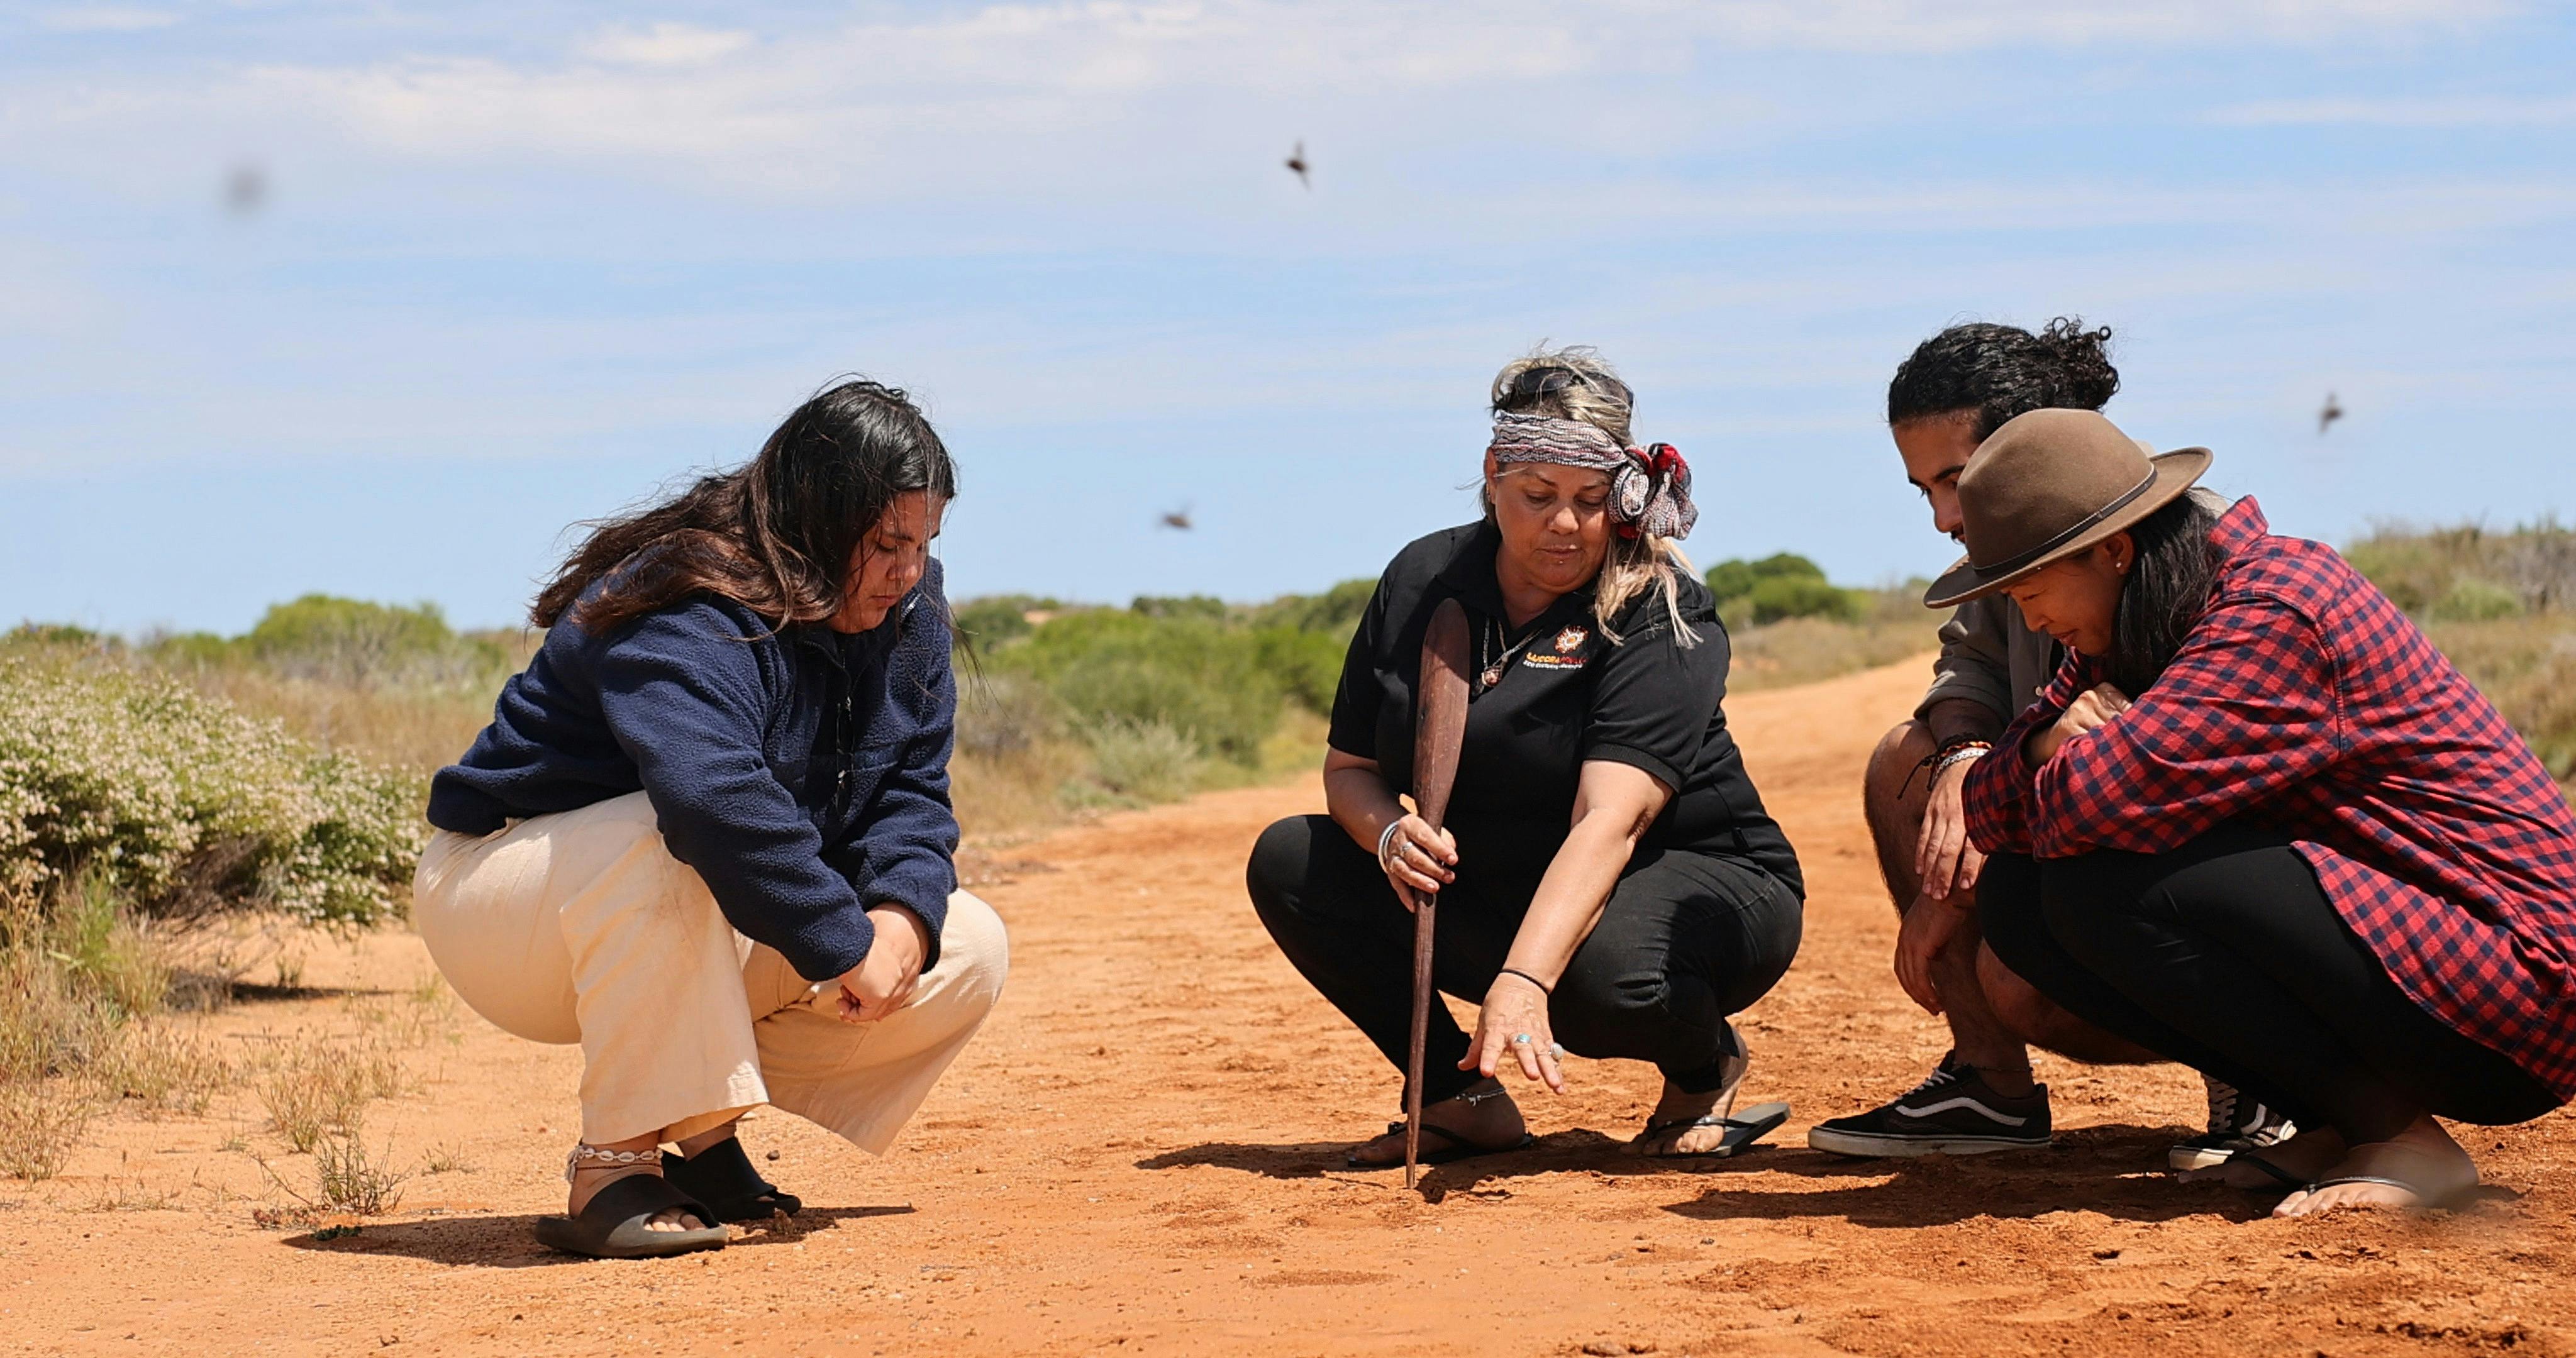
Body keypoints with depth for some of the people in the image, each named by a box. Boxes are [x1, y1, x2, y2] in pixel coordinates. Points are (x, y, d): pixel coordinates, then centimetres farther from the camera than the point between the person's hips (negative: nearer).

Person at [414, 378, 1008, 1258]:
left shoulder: (905, 614, 0)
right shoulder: (689, 610, -28)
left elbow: (912, 789, 1)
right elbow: (714, 799, -45)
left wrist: (903, 914, -20)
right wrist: (845, 947, -40)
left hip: (717, 939, 8)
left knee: (969, 952, -6)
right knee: (661, 846, -42)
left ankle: (699, 1143, -1)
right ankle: (615, 1166, -30)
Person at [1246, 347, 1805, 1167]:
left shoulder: (1660, 614, -19)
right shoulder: (1422, 583, -3)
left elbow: (1609, 818, -33)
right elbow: (1349, 767, 5)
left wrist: (1522, 981, -47)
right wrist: (1391, 834, -21)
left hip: (1698, 886, -5)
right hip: (1491, 897, 5)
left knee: (1599, 972, -39)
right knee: (1290, 863, -11)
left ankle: (1706, 1063, -2)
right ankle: (1461, 1097, -3)